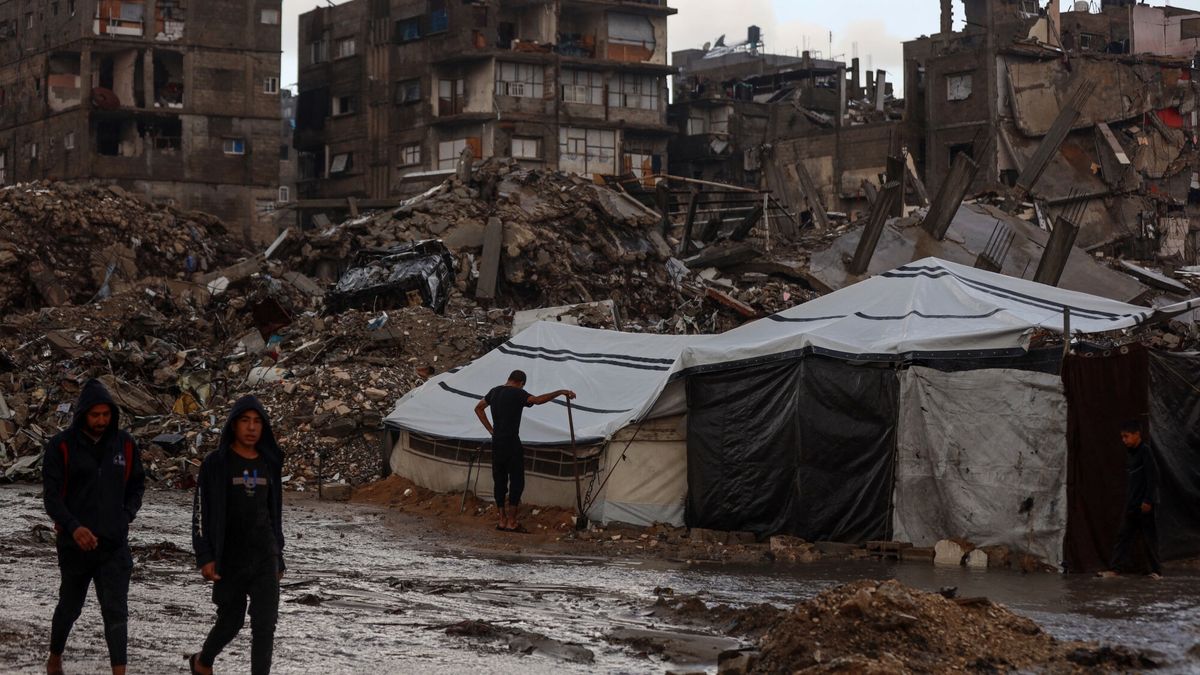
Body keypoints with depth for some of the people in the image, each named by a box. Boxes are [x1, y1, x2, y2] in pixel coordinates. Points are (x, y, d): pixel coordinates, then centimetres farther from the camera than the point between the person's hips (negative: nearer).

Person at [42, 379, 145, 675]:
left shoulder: (125, 444, 2)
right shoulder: (62, 446, -8)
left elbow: (137, 485, 15)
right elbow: (51, 494, -11)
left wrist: (126, 515, -1)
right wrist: (73, 527, -25)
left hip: (114, 544, 1)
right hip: (75, 542, -1)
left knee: (116, 611, -7)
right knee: (70, 606, 16)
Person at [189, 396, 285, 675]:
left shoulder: (269, 464, 8)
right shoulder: (216, 462, -6)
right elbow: (201, 511, -6)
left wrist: (278, 557, 15)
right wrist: (205, 557, -12)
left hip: (265, 559, 3)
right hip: (229, 560, -3)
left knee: (265, 624, -5)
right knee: (231, 621, 11)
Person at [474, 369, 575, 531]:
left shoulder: (495, 391, 12)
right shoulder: (517, 393, -11)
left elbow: (478, 408, 24)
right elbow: (537, 400, -28)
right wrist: (560, 392, -24)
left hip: (496, 443, 7)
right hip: (512, 443, -7)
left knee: (500, 481, 11)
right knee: (516, 482, 1)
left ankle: (502, 521, 14)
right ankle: (511, 522, 0)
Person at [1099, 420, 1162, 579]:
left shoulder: (1145, 451, -12)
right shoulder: (1129, 452, 14)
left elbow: (1153, 476, -16)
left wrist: (1148, 500, -18)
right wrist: (1127, 499, 15)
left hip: (1144, 504, -8)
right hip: (1131, 504, 8)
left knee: (1150, 537, 0)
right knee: (1124, 536, 4)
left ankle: (1157, 570, 8)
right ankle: (1115, 568, 2)